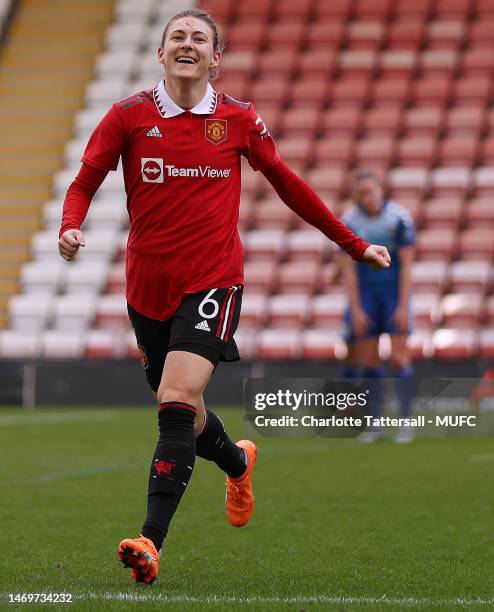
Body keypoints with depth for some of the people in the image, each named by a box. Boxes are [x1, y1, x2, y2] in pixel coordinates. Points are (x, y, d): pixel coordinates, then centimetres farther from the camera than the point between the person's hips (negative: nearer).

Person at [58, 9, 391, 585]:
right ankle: (237, 462, 49)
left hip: (212, 281, -2)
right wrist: (71, 227, -19)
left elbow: (287, 184, 13)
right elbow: (85, 180, 4)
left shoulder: (238, 119, 2)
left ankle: (151, 541, -23)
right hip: (147, 284, 3)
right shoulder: (129, 116, 2)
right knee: (177, 405, 14)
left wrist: (353, 244, 17)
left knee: (178, 400, -20)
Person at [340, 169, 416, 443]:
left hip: (394, 289, -2)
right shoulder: (348, 222, -6)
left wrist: (403, 306, -15)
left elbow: (406, 265, -11)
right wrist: (356, 309, -9)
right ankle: (374, 422, 10)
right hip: (365, 290, 2)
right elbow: (349, 269, -3)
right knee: (368, 360, 1)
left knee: (399, 357, -9)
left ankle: (406, 420, -2)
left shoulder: (400, 217, -13)